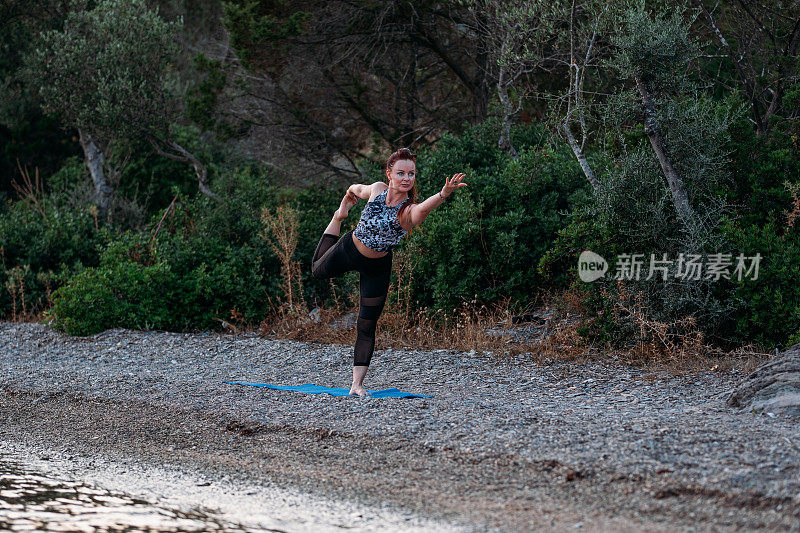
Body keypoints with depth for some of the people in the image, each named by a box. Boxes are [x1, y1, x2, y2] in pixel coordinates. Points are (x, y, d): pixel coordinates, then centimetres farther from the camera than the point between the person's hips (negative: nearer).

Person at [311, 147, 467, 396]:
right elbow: (355, 189, 4)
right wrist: (345, 204, 19)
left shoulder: (409, 211, -30)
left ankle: (357, 383, 10)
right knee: (317, 270, 34)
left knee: (367, 326, 0)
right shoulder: (377, 190, -21)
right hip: (348, 249, 3)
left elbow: (423, 208, -56)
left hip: (376, 268, -3)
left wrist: (444, 193, -74)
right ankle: (338, 218, 53)